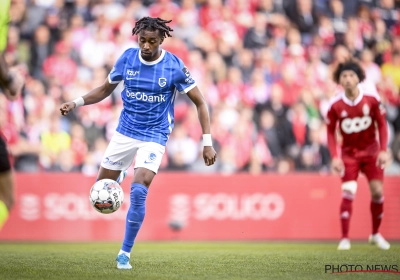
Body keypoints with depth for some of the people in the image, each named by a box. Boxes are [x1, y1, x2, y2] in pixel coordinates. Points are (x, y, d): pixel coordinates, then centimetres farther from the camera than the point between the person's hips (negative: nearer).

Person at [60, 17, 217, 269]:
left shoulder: (174, 67, -14)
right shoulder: (127, 58, -5)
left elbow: (200, 102, -7)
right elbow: (106, 89, 11)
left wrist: (207, 142, -12)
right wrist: (76, 103, -3)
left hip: (154, 137, -3)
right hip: (125, 132, 4)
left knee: (138, 191, -22)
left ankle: (125, 253, -8)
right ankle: (119, 177, 46)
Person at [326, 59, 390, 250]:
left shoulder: (372, 99, -10)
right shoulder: (335, 105, -11)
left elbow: (382, 124, -2)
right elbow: (330, 132, -3)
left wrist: (383, 151, -10)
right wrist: (335, 157, -13)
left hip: (371, 150, 1)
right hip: (349, 153, -1)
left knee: (377, 191, -3)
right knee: (348, 193, -13)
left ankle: (376, 234, 17)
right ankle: (344, 239, -8)